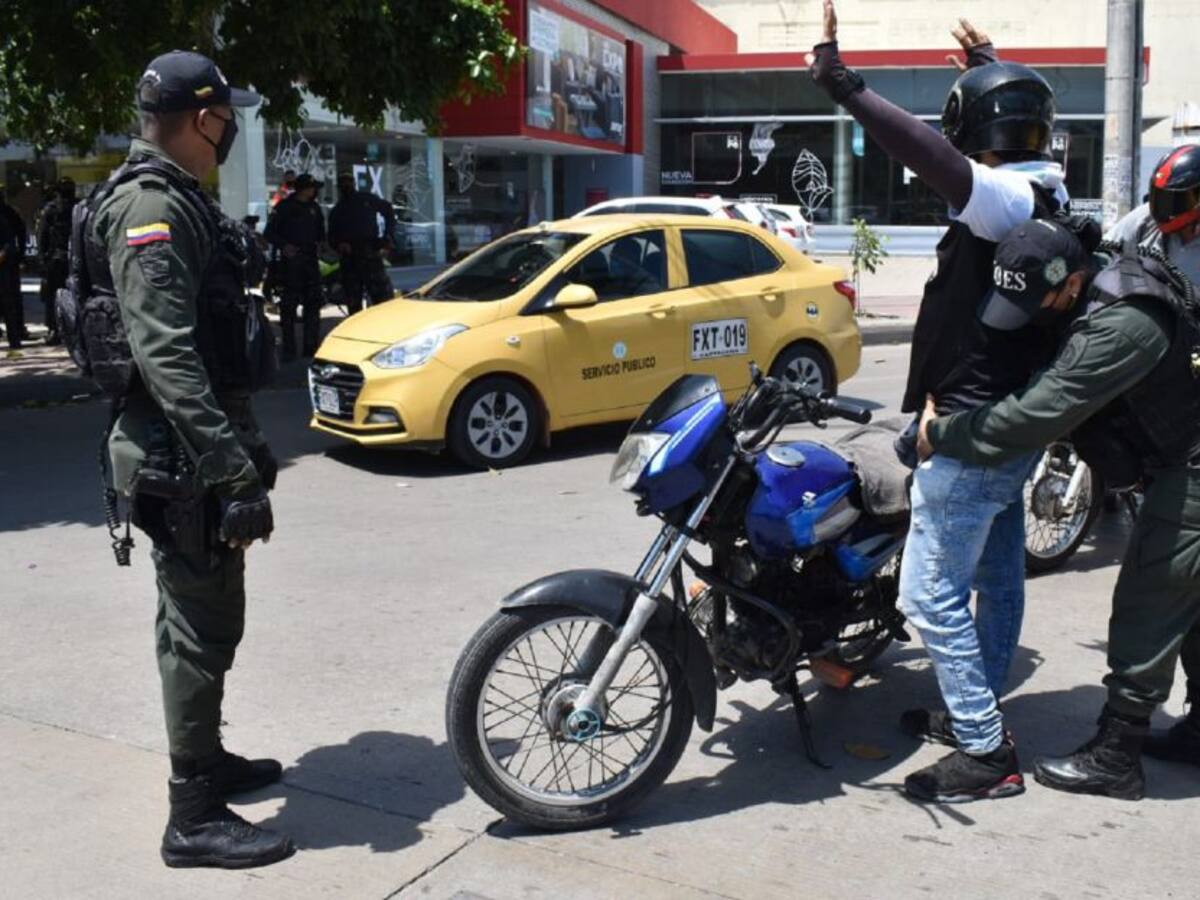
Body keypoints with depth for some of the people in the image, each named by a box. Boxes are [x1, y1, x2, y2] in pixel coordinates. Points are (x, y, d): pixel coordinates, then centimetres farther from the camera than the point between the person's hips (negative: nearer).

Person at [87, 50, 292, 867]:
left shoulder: (179, 200, 16)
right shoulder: (152, 208, -17)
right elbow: (165, 354, -27)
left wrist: (241, 447, 25)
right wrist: (232, 468, -30)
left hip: (205, 445, 10)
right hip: (185, 457, -10)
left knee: (207, 618, 19)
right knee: (201, 628, -4)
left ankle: (207, 760, 35)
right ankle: (195, 816, 6)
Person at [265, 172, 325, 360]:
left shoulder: (314, 208, 12)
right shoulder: (284, 208, -4)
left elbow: (320, 230, 25)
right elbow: (270, 233, -4)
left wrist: (320, 242, 5)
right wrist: (283, 246, -18)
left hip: (310, 260, 6)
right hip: (290, 261, -6)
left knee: (313, 303, 7)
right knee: (288, 306, -4)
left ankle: (311, 346, 15)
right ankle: (289, 349, 1)